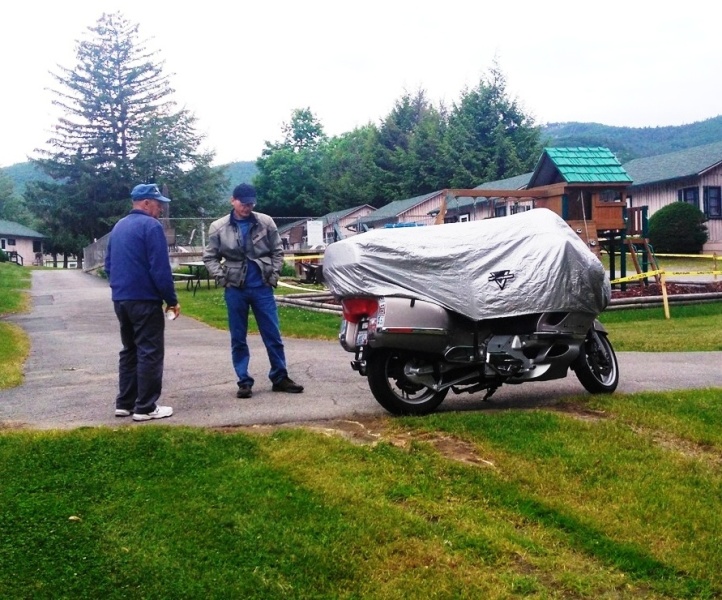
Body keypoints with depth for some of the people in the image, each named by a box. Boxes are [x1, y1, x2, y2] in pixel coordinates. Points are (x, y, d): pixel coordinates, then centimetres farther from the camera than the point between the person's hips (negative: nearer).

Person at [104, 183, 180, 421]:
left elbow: (109, 265, 20)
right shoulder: (151, 226, -12)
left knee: (129, 350, 16)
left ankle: (124, 403, 18)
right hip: (145, 300, -8)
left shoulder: (118, 227, 15)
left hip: (121, 299, 9)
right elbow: (160, 269, -17)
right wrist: (172, 299, -10)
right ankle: (146, 408, -2)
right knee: (149, 353, -3)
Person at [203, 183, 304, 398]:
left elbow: (277, 251, 7)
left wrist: (274, 274, -3)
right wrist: (221, 278, -7)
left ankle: (280, 377, 17)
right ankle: (244, 381, 14)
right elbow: (209, 257, 4)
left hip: (262, 287, 1)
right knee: (238, 338, 5)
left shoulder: (266, 222, 0)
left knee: (273, 335, 5)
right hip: (235, 290, 0)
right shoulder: (218, 227, -1)